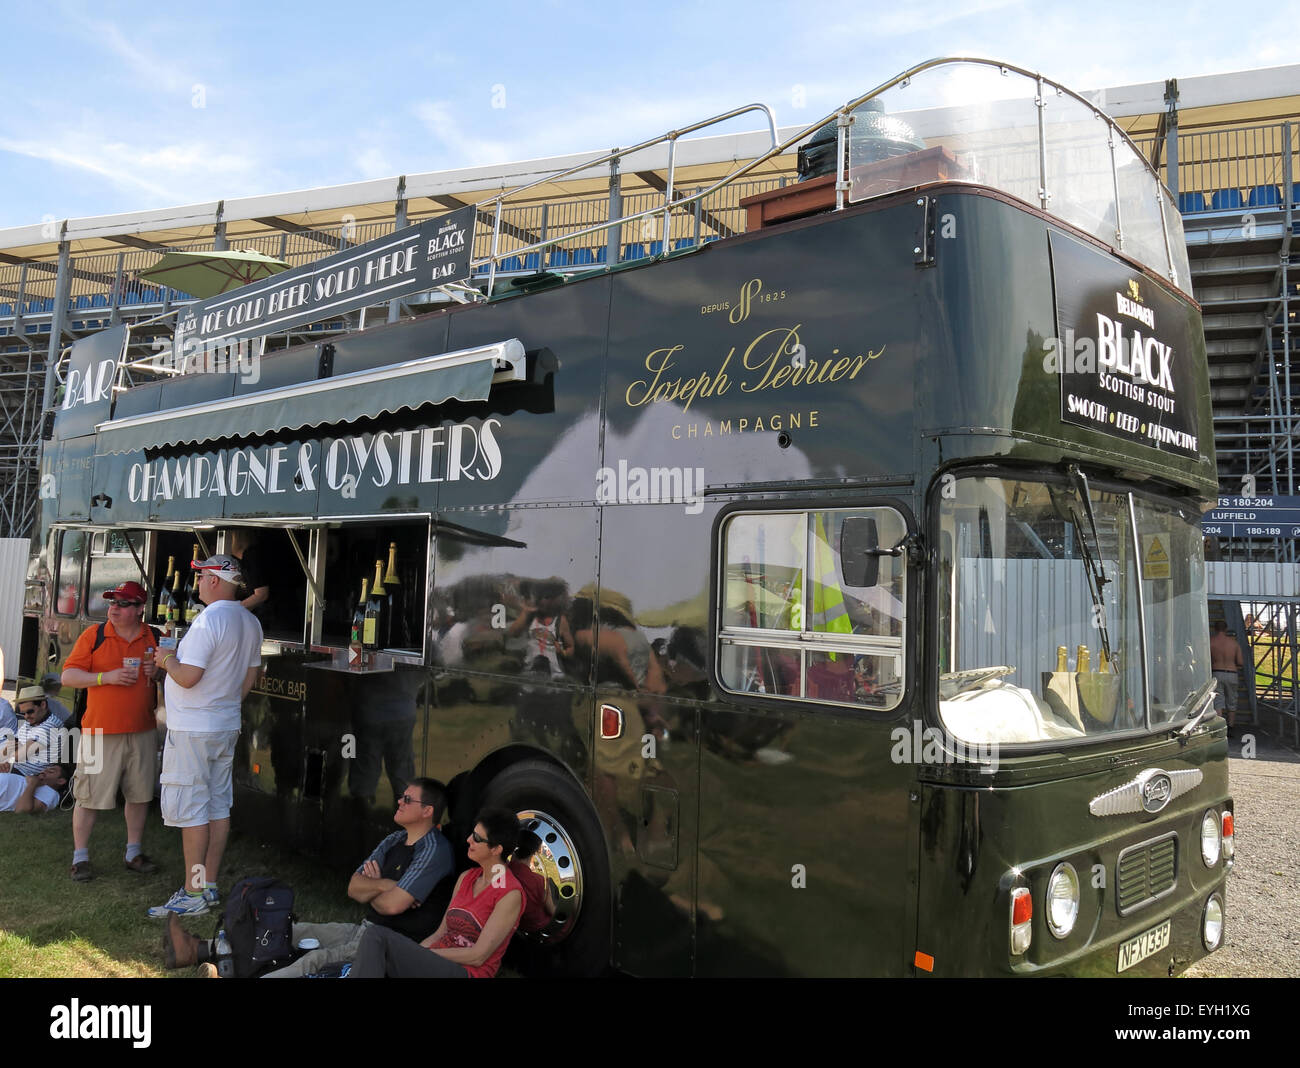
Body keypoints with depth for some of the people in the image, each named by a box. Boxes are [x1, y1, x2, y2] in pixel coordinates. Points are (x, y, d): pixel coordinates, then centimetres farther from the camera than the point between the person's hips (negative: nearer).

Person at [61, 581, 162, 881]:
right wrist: (106, 677, -16)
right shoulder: (94, 635, -1)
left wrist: (158, 672, -6)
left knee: (140, 794, 10)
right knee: (88, 796, 1)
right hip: (100, 732, -3)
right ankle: (80, 857, 15)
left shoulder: (154, 639, 6)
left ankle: (133, 852, 24)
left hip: (143, 732, 3)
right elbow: (68, 676, -3)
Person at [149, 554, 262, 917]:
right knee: (218, 806, 12)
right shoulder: (251, 622, 8)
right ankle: (209, 886, 19)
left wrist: (169, 660, -3)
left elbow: (188, 677, -22)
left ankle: (193, 893, 2)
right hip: (228, 727, 9)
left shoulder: (208, 619, -19)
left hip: (193, 729, -9)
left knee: (189, 809, -2)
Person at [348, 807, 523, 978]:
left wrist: (425, 953, -7)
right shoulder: (467, 878, 18)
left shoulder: (511, 894, -7)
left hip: (466, 973, -7)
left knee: (377, 937, -24)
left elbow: (478, 956, -11)